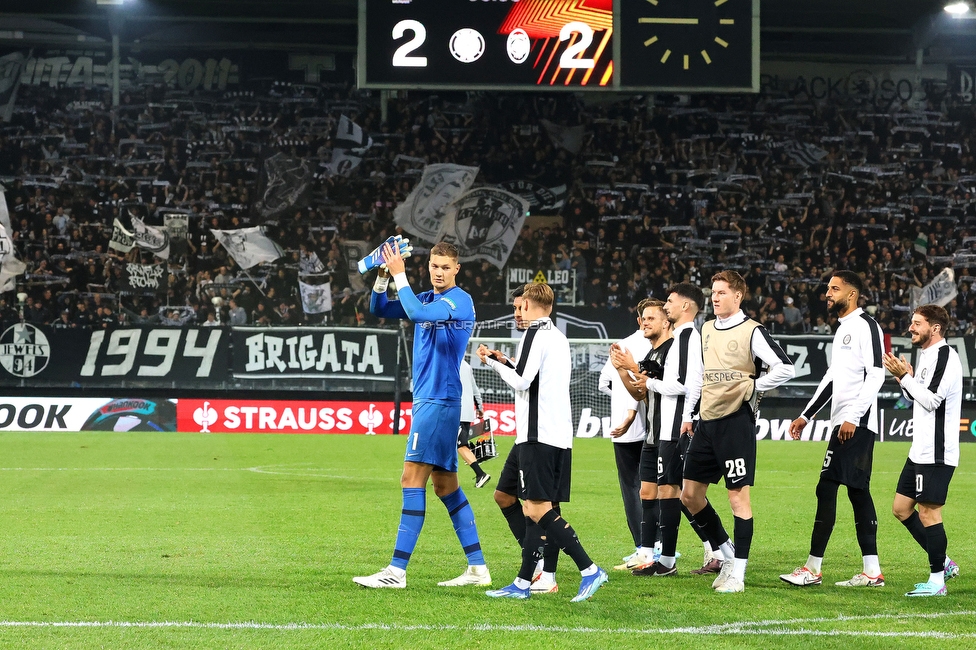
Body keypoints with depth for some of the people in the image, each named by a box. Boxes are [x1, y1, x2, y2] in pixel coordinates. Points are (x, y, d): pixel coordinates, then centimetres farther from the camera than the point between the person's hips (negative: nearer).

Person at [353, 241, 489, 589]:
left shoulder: (459, 300, -10)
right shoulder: (428, 299, 16)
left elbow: (417, 313, -26)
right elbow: (380, 310, 16)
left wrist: (399, 275, -18)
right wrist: (383, 277, -1)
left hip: (439, 400, -9)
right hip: (427, 400, 9)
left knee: (413, 479, -12)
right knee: (445, 483, 10)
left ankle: (397, 570, -13)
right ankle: (477, 568, 13)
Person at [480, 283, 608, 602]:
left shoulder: (534, 334, -8)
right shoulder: (560, 337, 18)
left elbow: (522, 381, -15)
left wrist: (493, 362, 0)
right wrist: (501, 363, 23)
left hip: (537, 435, -9)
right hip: (561, 435, 9)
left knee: (538, 509, -10)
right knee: (534, 509, 10)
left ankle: (589, 570, -16)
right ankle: (523, 584, 11)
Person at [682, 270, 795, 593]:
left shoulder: (751, 331, -9)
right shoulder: (706, 329, 13)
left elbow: (786, 368, -14)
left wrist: (751, 387, -13)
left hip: (736, 421, -8)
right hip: (706, 421, 8)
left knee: (738, 495, -6)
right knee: (690, 494, 7)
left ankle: (737, 573, -3)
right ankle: (726, 552, 23)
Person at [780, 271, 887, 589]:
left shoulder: (865, 326, -9)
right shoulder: (842, 329, 20)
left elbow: (875, 375, -17)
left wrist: (853, 417, -23)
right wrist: (806, 416, 25)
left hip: (856, 424, -10)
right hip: (843, 424, 10)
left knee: (827, 489, -11)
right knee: (857, 491, 7)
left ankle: (813, 568, -11)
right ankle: (872, 571, 7)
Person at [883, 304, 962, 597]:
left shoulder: (946, 356, -14)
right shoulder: (926, 355, 17)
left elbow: (932, 400, -22)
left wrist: (906, 377, -15)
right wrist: (905, 381, 7)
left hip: (936, 452, -10)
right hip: (920, 450, 10)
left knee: (928, 512, -7)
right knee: (901, 507, 12)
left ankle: (937, 580, 1)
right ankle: (943, 563, 20)